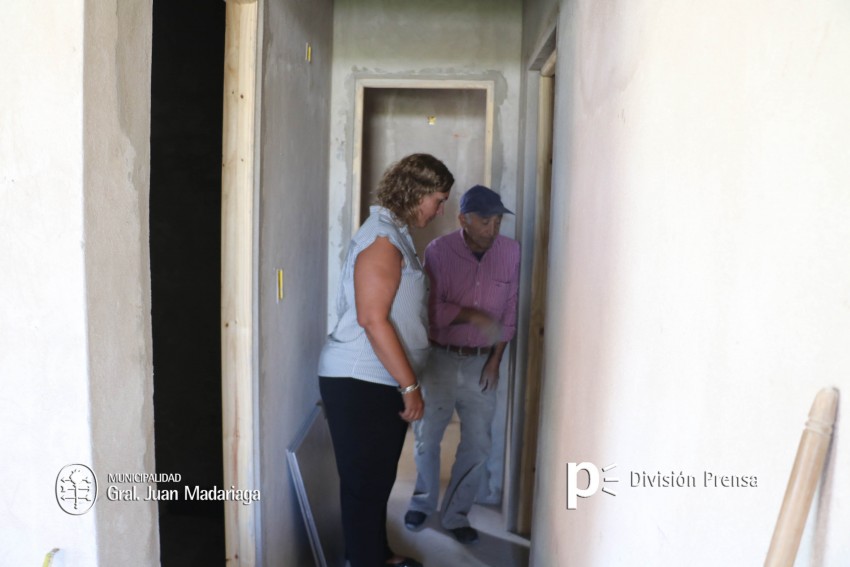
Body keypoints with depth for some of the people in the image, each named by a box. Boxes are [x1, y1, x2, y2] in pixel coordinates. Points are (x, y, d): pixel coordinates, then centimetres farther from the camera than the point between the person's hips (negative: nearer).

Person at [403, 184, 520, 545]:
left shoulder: (510, 251, -4)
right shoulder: (439, 251, -12)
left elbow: (509, 308, 2)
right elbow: (431, 308, -16)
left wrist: (496, 359, -1)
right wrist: (472, 316, -30)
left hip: (481, 363, 2)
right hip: (441, 359, -2)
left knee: (477, 445, 6)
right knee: (427, 438, 11)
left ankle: (456, 514, 26)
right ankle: (422, 502, 36)